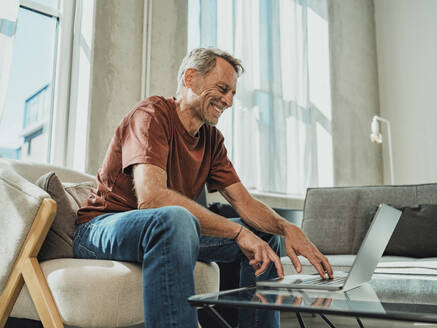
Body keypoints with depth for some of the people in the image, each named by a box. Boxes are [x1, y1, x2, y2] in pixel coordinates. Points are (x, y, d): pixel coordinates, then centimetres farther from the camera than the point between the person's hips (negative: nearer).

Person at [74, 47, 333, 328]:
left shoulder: (212, 138, 7)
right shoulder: (152, 114, -17)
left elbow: (244, 202, 3)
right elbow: (151, 197, -33)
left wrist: (287, 228, -18)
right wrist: (238, 232, -34)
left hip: (173, 230, 8)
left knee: (265, 234, 5)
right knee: (174, 218, -41)